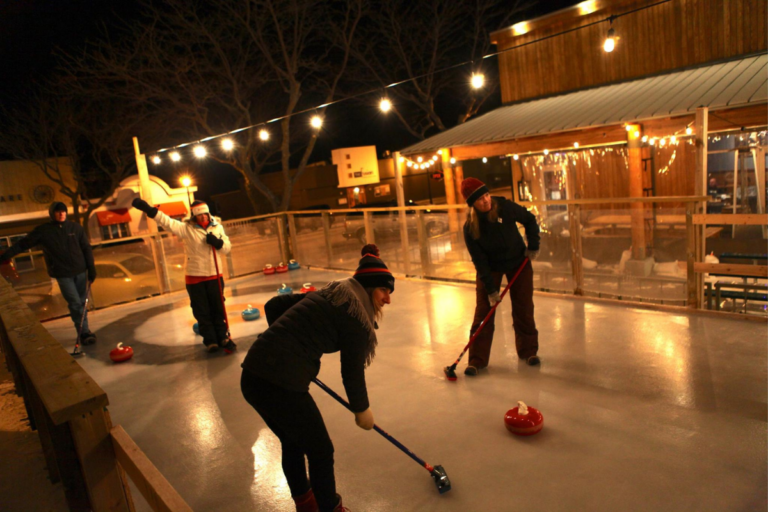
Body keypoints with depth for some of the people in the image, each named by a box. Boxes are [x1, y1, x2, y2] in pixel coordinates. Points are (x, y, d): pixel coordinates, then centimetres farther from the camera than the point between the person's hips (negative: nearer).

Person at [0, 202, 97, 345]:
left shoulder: (76, 227, 4)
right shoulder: (43, 231, -1)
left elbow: (86, 248, 7)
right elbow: (23, 244, 6)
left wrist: (91, 268, 3)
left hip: (80, 271, 2)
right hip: (62, 275, -2)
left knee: (82, 302, 7)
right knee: (75, 303, -9)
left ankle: (85, 331, 16)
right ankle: (84, 333, -4)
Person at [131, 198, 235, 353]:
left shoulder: (218, 227, 3)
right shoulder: (187, 228, -7)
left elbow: (227, 247, 3)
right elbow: (168, 222, -19)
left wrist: (217, 242, -19)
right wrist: (148, 209, -33)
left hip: (215, 276, 2)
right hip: (195, 277, -2)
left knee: (218, 309, 7)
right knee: (202, 311, 5)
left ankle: (223, 337, 19)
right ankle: (210, 340, 16)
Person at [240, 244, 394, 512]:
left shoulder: (328, 295, 13)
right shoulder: (357, 317, -9)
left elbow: (273, 305, 17)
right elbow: (353, 372, -2)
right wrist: (362, 410, 15)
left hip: (253, 374, 9)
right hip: (280, 385, -9)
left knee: (293, 443, 29)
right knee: (320, 450, 14)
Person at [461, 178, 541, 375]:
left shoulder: (505, 207, -20)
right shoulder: (470, 227, -21)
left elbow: (529, 220, -1)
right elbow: (480, 261, -17)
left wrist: (533, 245, -7)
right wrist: (490, 289, -18)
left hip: (518, 261, 1)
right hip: (490, 268, -1)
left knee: (523, 308, 6)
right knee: (483, 311, -5)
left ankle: (528, 350, 26)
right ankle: (477, 359, 5)